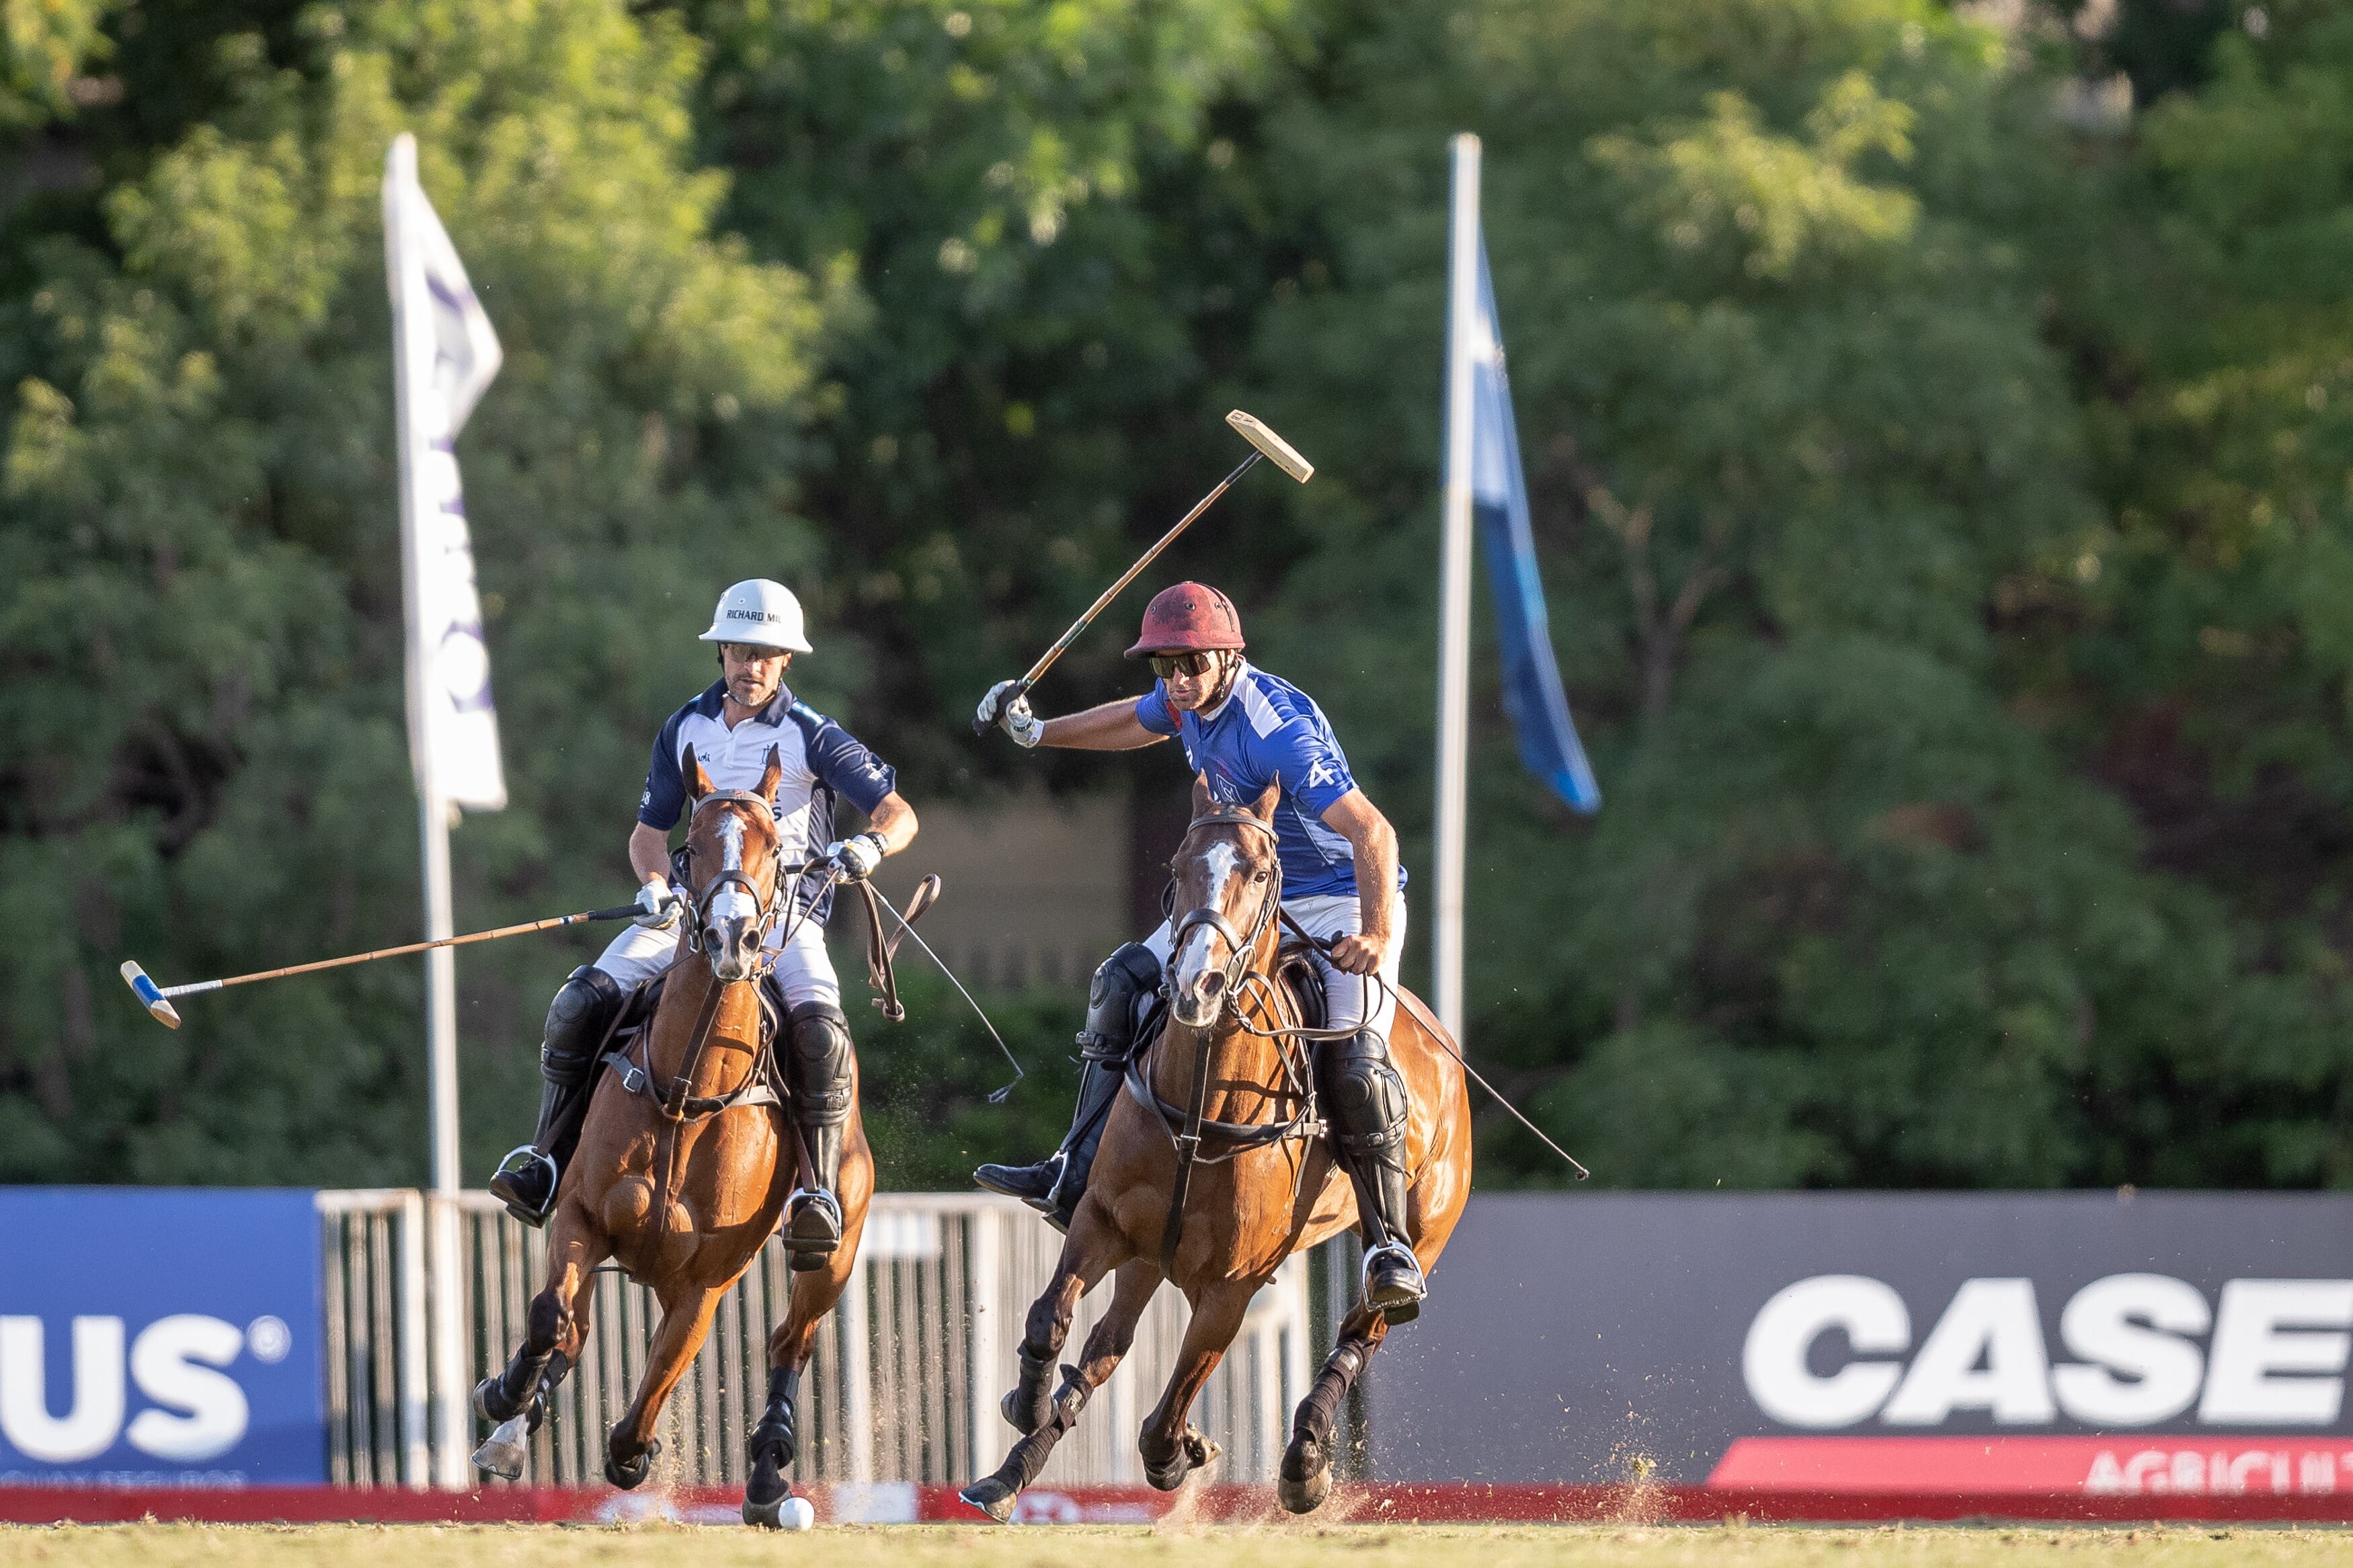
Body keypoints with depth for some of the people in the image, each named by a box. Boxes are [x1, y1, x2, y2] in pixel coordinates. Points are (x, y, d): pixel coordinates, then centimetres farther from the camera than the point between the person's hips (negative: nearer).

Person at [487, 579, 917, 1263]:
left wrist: (871, 845, -29)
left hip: (787, 910, -3)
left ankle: (819, 1191, -24)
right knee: (582, 1001, -16)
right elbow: (649, 831, 16)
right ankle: (546, 1164, -9)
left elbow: (900, 814, -6)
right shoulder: (686, 730, 8)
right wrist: (655, 887, -6)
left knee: (820, 1028, -33)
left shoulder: (811, 738, -4)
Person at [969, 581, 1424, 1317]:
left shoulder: (1279, 730, -30)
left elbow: (1373, 833, -37)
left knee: (1355, 1060, -27)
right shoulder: (1189, 700, -3)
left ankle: (1389, 1245, -19)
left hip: (1344, 903, -9)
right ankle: (1075, 1180, 2)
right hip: (1247, 897, 9)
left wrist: (1376, 938, -49)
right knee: (1123, 983, 1)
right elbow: (1141, 722, 25)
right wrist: (1037, 731, 31)